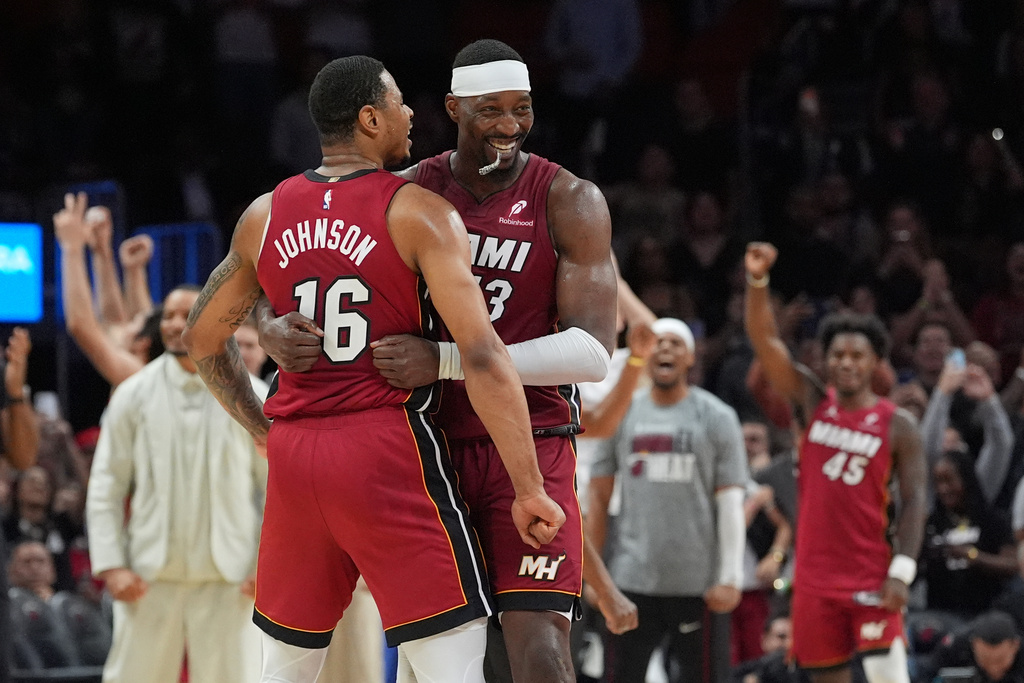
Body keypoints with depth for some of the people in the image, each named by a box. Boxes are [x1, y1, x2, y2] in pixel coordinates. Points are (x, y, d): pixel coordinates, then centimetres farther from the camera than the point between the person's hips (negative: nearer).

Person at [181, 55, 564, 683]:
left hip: (294, 450, 6)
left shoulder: (265, 216, 10)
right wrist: (529, 490, -13)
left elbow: (203, 338, 21)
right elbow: (483, 356, -14)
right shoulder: (418, 213, -7)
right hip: (389, 444, -6)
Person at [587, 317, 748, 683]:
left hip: (697, 581, -2)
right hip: (633, 580, 2)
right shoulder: (621, 414, 7)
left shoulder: (716, 417, 1)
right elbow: (598, 498, 9)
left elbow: (731, 502, -3)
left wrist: (731, 577, -10)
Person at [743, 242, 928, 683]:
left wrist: (901, 572, -14)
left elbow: (913, 501, -4)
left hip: (871, 577, -3)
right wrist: (757, 280, -18)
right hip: (815, 575, 3)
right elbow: (763, 339, -3)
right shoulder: (812, 402, 5)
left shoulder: (897, 426, -2)